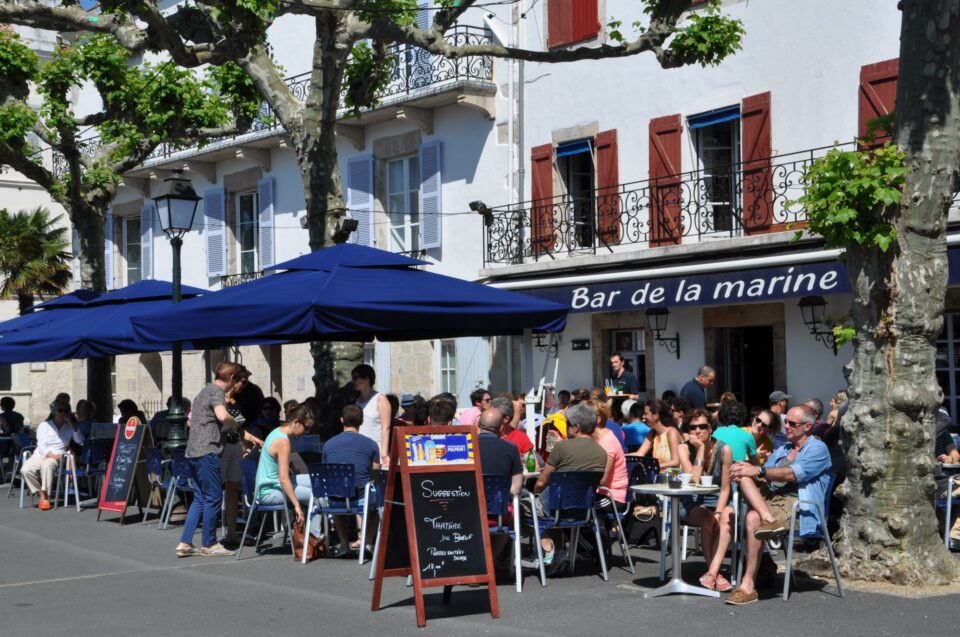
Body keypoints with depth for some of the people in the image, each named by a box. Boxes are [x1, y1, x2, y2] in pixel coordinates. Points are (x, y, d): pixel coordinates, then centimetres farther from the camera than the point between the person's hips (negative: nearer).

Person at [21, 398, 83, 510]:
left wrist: (71, 424, -8)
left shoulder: (69, 427, 12)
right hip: (40, 455, 1)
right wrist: (51, 455, -23)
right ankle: (42, 495, -16)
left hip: (57, 457, -1)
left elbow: (80, 441, -6)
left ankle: (45, 497, -33)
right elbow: (41, 446, -4)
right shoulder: (44, 425, 7)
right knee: (25, 470, -29)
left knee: (47, 465, -37)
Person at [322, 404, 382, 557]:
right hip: (362, 498, -2)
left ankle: (344, 543, 28)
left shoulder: (328, 444, 9)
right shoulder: (371, 444, 1)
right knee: (376, 504, 34)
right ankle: (366, 541, 16)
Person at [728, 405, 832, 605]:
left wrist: (758, 470, -22)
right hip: (773, 500, 7)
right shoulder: (781, 451, 27)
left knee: (754, 518, -32)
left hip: (798, 507, -7)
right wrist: (746, 470, -6)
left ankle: (748, 586, -29)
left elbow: (794, 474, -15)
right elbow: (764, 479, 17)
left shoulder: (817, 449, 2)